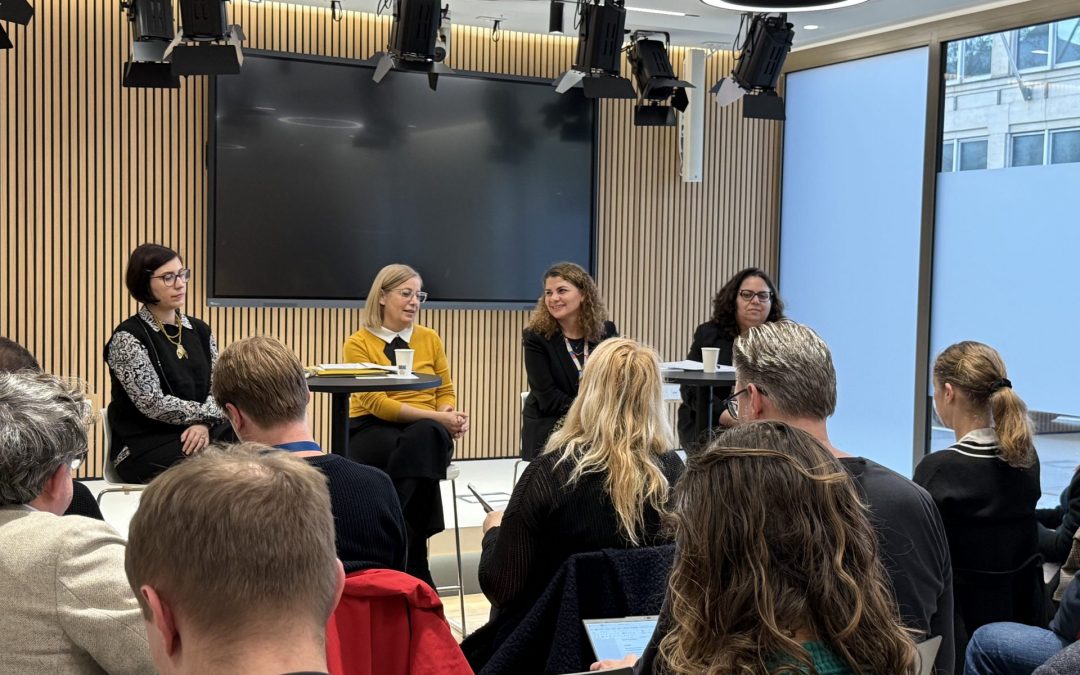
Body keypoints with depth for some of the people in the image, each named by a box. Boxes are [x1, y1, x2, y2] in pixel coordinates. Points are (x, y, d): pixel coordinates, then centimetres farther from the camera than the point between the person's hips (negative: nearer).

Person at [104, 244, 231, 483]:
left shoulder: (199, 330, 15)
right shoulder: (127, 338, -5)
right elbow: (153, 403, -13)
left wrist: (204, 424, -13)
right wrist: (209, 414, -11)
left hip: (198, 435, 6)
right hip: (143, 445, -6)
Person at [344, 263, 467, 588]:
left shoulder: (429, 338, 12)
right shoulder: (358, 343, -2)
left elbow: (446, 392, 16)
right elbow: (376, 403, -12)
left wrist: (450, 413, -10)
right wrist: (435, 416, -22)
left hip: (427, 431, 3)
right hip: (372, 431, -3)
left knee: (423, 437, -36)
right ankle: (416, 572, -30)